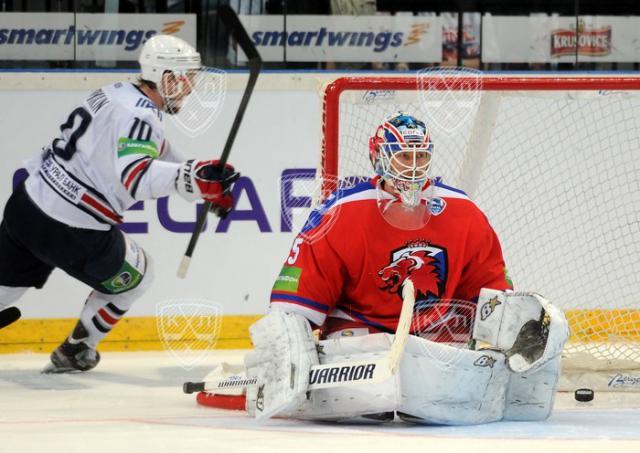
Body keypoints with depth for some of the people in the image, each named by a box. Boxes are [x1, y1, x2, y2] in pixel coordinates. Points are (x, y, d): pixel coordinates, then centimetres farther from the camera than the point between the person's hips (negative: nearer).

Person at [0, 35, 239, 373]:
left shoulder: (114, 93, 12)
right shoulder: (138, 116, -18)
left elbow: (158, 157, 25)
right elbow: (136, 176, -36)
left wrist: (206, 185, 23)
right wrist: (194, 177, -44)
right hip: (69, 231, -8)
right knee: (135, 277, 18)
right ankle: (73, 353, 27)